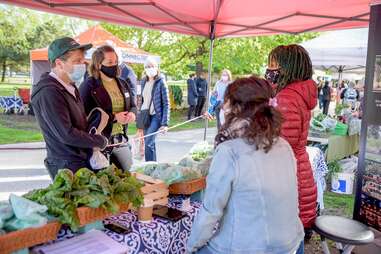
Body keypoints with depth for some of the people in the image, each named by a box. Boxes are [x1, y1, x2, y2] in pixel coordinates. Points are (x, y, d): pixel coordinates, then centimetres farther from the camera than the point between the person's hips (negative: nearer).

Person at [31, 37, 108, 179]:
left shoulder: (70, 86, 9)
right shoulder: (49, 92, -21)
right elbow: (66, 134, -25)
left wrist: (94, 145, 2)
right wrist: (100, 141, -12)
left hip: (84, 161, 8)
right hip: (67, 167, -8)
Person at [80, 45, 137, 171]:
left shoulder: (123, 83, 11)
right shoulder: (88, 86, -11)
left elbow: (133, 105, 16)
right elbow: (87, 115, -18)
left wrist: (132, 113, -9)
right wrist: (114, 117, -22)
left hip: (121, 139, 7)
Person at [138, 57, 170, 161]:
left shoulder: (161, 82, -7)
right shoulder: (144, 81, 10)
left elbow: (166, 104, -9)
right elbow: (142, 100, 15)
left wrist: (165, 123, -15)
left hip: (156, 116, -6)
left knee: (148, 143, -16)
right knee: (148, 143, 11)